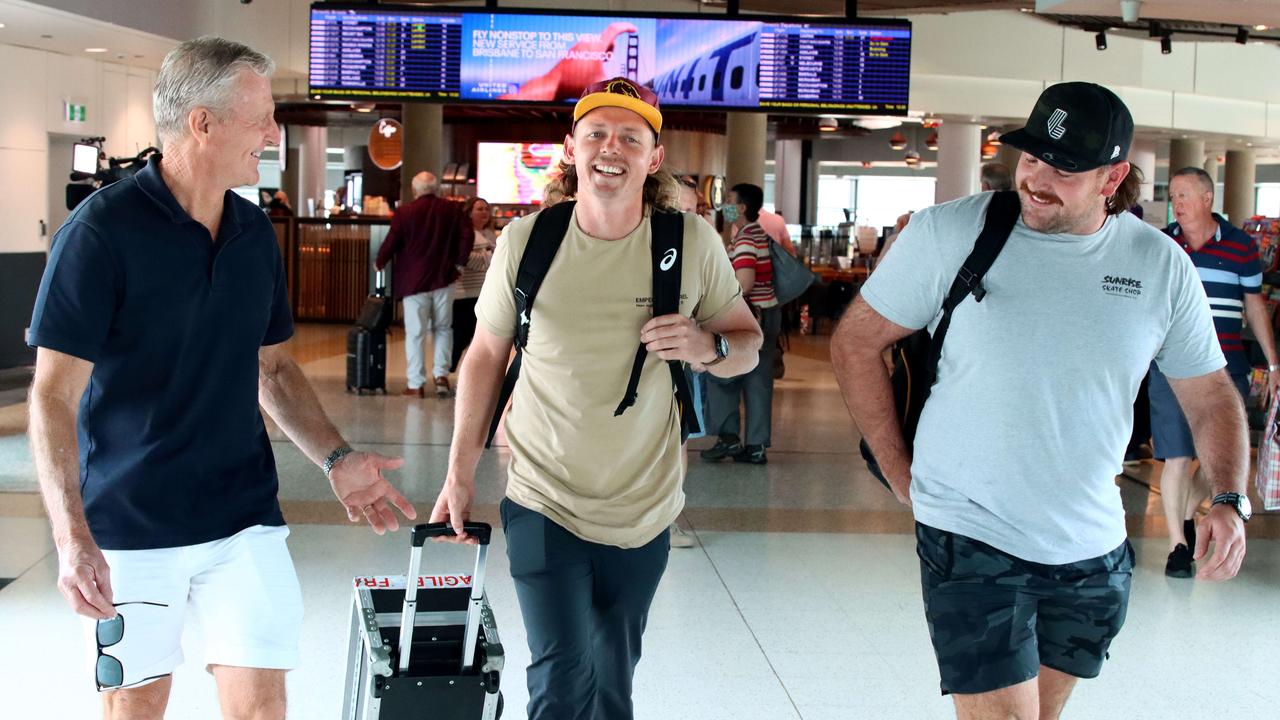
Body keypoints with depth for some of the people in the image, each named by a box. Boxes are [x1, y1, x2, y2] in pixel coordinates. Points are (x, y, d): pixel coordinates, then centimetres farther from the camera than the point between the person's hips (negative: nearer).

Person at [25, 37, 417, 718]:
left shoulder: (255, 232, 5)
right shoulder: (102, 229, -13)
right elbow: (55, 394, -15)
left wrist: (336, 459, 1)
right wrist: (71, 535, -26)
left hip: (245, 518, 4)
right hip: (129, 526, -4)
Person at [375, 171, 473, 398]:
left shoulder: (404, 212, -6)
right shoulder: (452, 209, 1)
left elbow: (391, 243, -7)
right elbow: (468, 235, -4)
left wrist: (380, 263, 10)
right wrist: (459, 261, 7)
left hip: (413, 281, -2)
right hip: (443, 278, 2)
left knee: (415, 332, 3)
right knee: (443, 328, 15)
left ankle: (416, 384, 5)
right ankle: (441, 374, 5)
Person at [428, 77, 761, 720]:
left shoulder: (693, 242, -6)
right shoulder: (525, 240, -6)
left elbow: (748, 345, 4)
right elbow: (485, 356, 5)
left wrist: (707, 346, -20)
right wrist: (460, 475, 5)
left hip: (644, 512, 1)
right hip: (543, 504, -1)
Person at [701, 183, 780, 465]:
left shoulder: (745, 240, -15)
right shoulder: (761, 235, 13)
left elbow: (744, 284, -25)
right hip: (768, 314, 9)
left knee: (721, 374, 1)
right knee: (758, 380, 8)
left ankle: (728, 436, -1)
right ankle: (756, 445, 10)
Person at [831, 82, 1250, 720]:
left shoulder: (1162, 265, -3)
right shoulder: (948, 232, -11)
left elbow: (1211, 395, 8)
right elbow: (855, 342, -3)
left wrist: (1229, 498, -9)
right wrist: (901, 475, -5)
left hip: (1093, 555, 4)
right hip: (971, 541, -3)